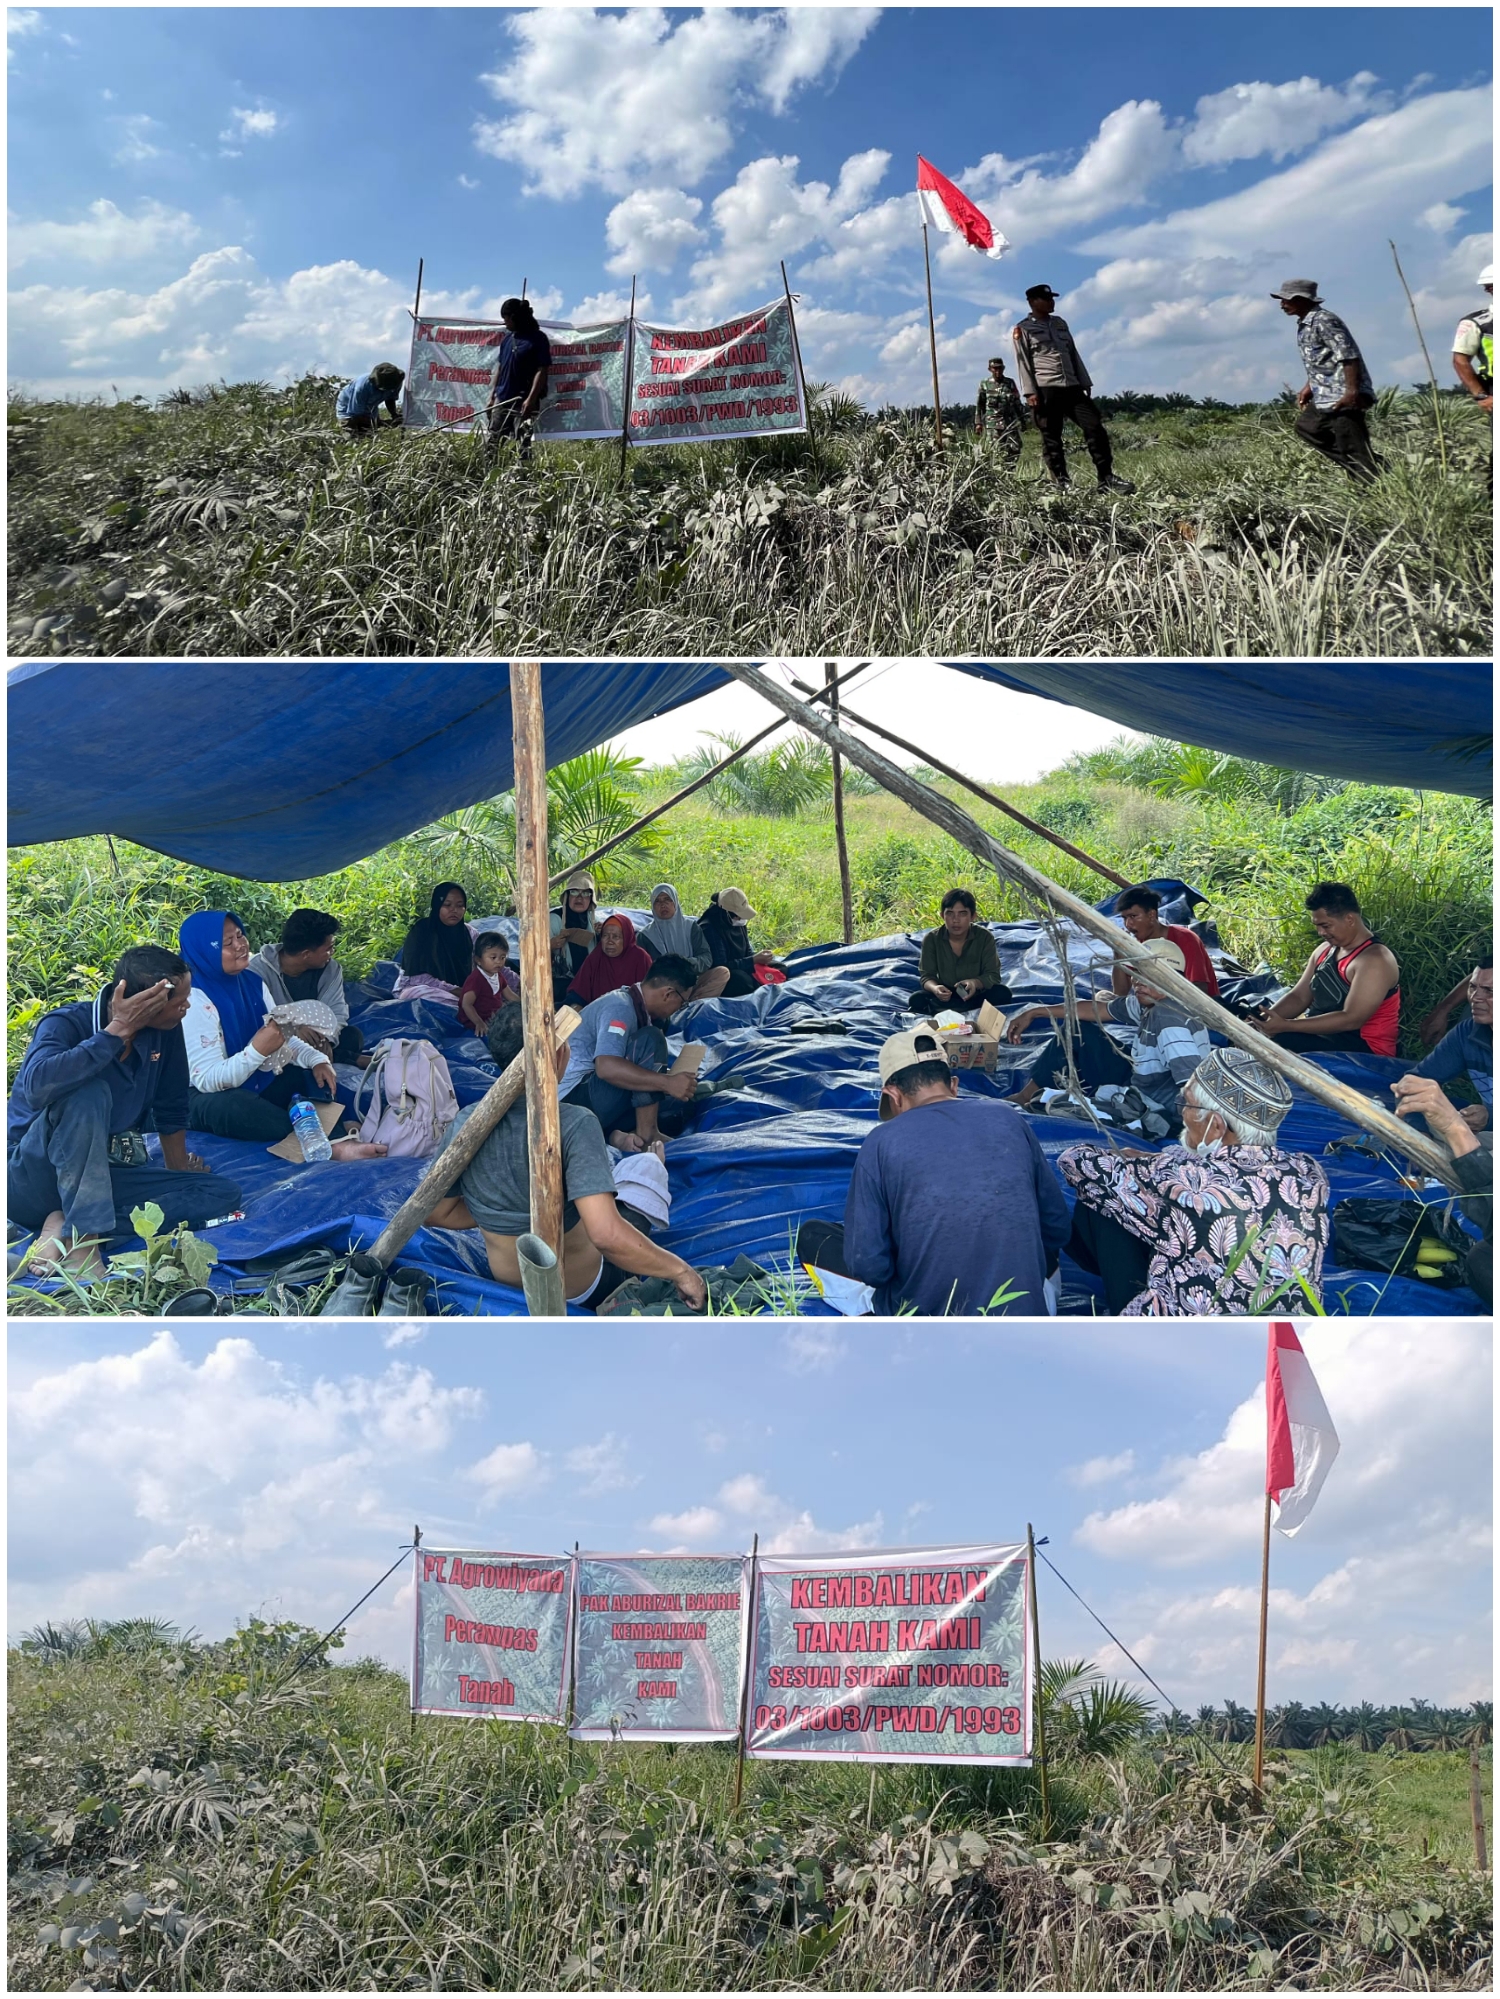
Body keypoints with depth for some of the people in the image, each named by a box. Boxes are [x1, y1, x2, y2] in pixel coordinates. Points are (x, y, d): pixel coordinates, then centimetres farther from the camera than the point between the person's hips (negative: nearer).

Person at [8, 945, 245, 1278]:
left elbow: (171, 1108, 11)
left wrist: (179, 1169, 14)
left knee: (223, 1194, -10)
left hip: (104, 1175, 7)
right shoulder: (66, 1024, -19)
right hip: (31, 1179, -7)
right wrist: (117, 1030, -33)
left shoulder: (166, 1031, -3)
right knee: (89, 1093, -33)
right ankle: (80, 1236, -30)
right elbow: (38, 1085, -41)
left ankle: (68, 1225, -18)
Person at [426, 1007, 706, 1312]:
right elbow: (607, 1235, -39)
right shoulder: (574, 1125, -32)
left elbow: (436, 1214, -5)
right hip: (584, 1291, -4)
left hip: (506, 1283, 5)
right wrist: (680, 1270, -26)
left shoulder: (465, 1122, -17)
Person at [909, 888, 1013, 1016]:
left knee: (1002, 993, -31)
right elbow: (927, 976, -10)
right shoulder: (931, 939, -7)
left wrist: (975, 983, -36)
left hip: (975, 996, 0)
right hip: (946, 996, 0)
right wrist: (935, 988, -35)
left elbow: (993, 975, -13)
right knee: (916, 999, -28)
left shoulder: (985, 937, -9)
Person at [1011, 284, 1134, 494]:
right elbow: (1023, 362, -2)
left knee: (1095, 427, -6)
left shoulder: (1060, 323, 23)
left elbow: (1073, 354, 23)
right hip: (1046, 391, -5)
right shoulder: (1023, 329, 5)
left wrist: (1085, 383, 17)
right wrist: (1030, 392, -13)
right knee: (1051, 439, -4)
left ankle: (1106, 479, -6)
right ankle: (1062, 483, 1)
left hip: (1072, 387, 5)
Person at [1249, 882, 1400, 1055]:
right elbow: (1299, 997, 11)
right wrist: (1267, 1018, -11)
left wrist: (1286, 1025, -28)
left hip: (1361, 1048, -9)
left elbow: (1351, 1020, -25)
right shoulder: (1325, 950, 11)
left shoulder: (1374, 960, -17)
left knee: (1279, 1042, -30)